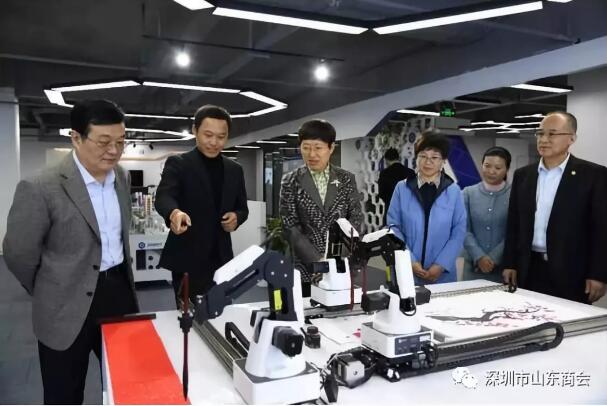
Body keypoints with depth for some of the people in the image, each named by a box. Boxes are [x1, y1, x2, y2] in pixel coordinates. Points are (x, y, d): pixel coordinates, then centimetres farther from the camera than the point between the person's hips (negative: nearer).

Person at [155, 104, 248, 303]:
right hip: (188, 259, -4)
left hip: (221, 258, 5)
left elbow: (242, 208, 16)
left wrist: (236, 217, -8)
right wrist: (174, 212, -43)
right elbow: (163, 196, -20)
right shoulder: (178, 163, -5)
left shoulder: (234, 169, 9)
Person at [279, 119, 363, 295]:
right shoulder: (291, 181, -1)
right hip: (307, 267, -1)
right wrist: (317, 259, -15)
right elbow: (290, 226, -5)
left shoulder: (346, 179, 4)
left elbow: (356, 218, 2)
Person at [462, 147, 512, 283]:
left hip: (503, 266, -1)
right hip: (473, 265, 2)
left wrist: (493, 259, -12)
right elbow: (464, 230, -2)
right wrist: (479, 257, -13)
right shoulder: (468, 193, 4)